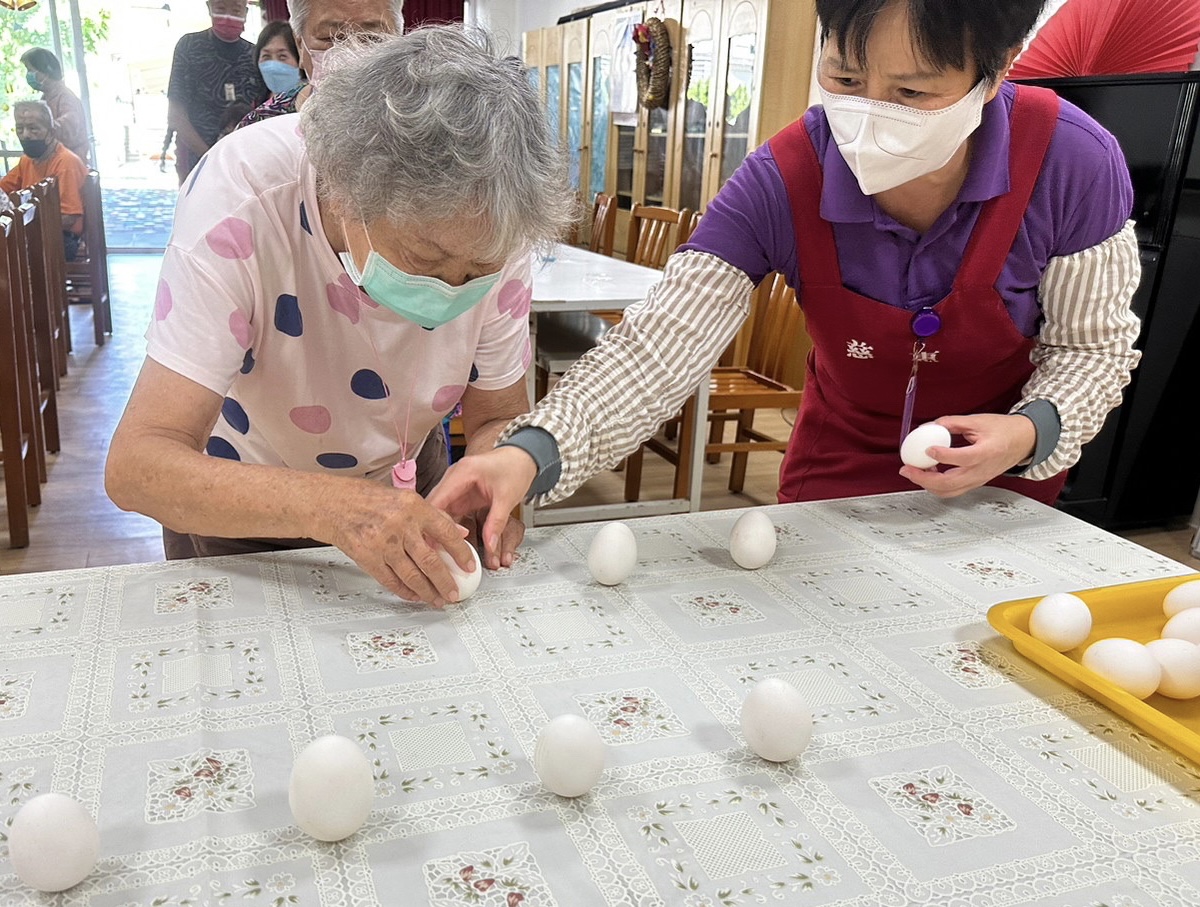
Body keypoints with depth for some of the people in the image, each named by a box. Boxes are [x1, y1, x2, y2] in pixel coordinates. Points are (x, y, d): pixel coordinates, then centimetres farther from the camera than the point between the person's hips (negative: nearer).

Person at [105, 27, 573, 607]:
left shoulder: (490, 224, -23)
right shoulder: (240, 195, -32)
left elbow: (495, 419, -11)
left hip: (404, 485, 2)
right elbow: (135, 465, -35)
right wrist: (326, 506, -50)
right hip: (239, 504, -2)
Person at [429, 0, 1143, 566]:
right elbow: (657, 349, -31)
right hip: (839, 474, 1)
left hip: (1003, 487, 0)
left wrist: (1031, 433, -32)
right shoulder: (783, 183, -27)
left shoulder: (1072, 164, -27)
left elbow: (1092, 345, -11)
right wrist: (532, 454, -47)